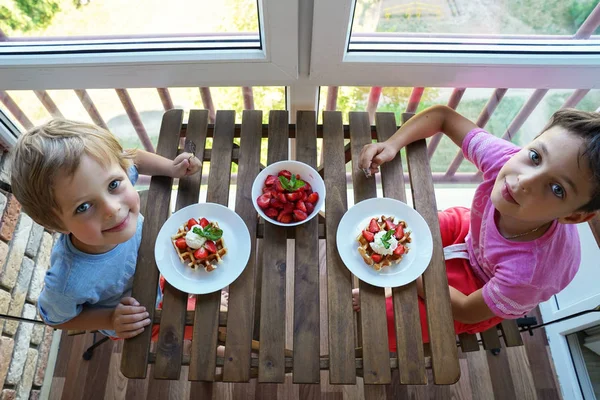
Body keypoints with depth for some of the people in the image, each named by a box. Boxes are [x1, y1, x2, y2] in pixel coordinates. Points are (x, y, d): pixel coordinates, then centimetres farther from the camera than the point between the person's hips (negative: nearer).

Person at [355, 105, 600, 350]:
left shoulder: (529, 273, -43)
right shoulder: (504, 158, -35)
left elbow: (468, 311, -23)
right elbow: (443, 115, -18)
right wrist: (391, 144, -33)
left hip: (484, 289, -3)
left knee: (388, 323, -11)